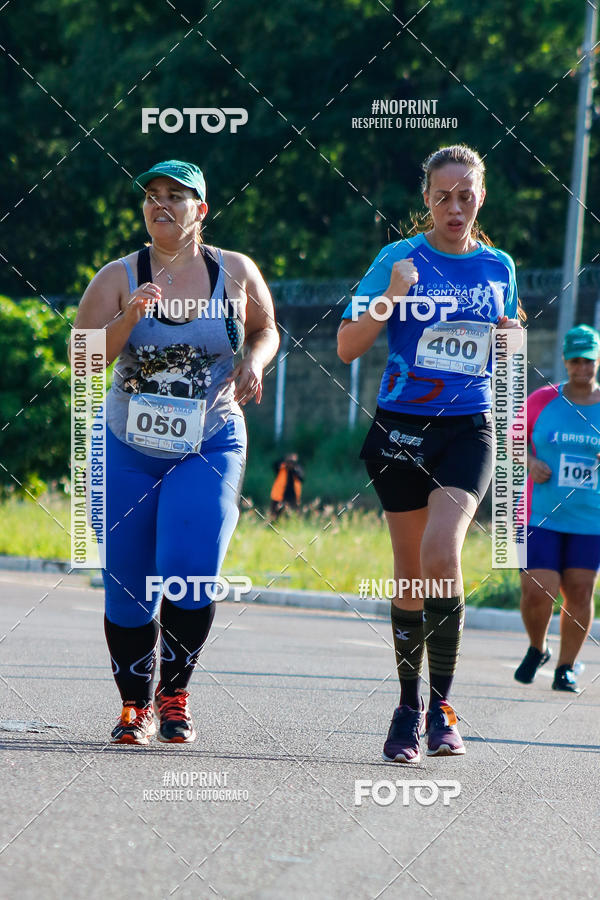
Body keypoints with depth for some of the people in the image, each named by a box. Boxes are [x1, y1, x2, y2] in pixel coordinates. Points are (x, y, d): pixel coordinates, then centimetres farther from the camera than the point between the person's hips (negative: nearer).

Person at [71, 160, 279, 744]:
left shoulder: (236, 272, 0)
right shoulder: (118, 277, -3)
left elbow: (265, 328, 18)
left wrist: (254, 361, -3)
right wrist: (129, 318, -25)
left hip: (209, 448, -1)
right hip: (130, 451, 1)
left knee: (189, 577, -18)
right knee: (127, 587, 3)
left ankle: (174, 692, 5)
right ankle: (135, 705, 23)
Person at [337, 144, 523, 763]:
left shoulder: (499, 267, 8)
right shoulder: (399, 260, -1)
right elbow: (347, 348, -5)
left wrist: (511, 337, 1)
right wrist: (389, 298, -19)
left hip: (468, 430, 0)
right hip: (403, 427, 0)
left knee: (441, 553, -21)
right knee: (411, 572, 5)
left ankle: (441, 706, -15)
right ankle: (409, 708, 20)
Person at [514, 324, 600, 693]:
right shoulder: (542, 400, 0)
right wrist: (530, 462, -8)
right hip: (542, 516, -1)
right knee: (537, 593, -10)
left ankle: (566, 667, 18)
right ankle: (537, 649, 20)